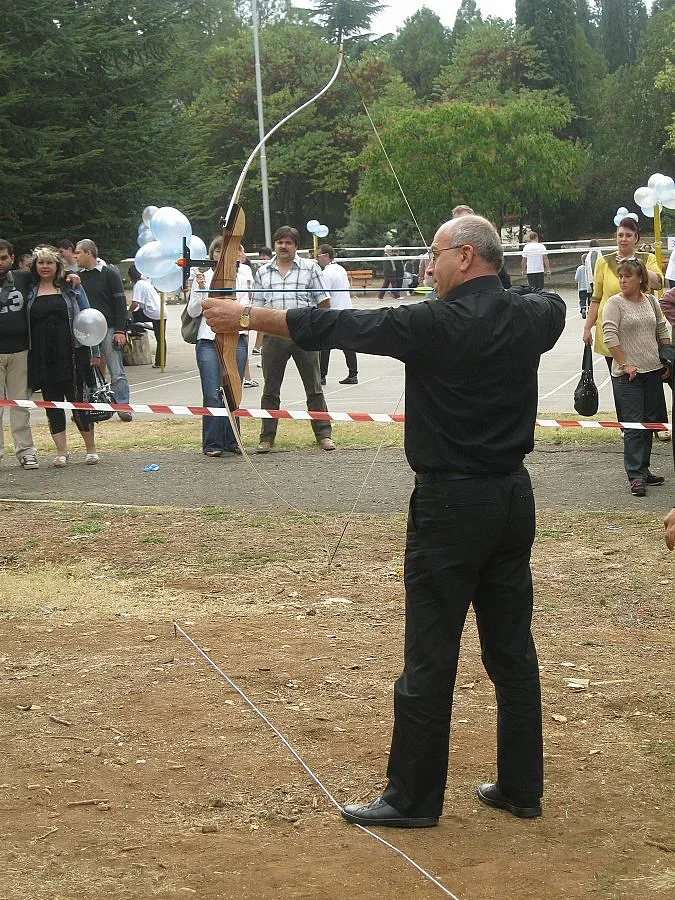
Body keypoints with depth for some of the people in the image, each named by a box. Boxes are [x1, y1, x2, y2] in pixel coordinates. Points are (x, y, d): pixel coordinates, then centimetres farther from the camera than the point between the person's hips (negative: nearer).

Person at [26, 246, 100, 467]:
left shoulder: (71, 288, 6)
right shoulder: (29, 292, 9)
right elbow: (24, 324, 11)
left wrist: (95, 351, 2)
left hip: (71, 354, -2)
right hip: (42, 356, 2)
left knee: (77, 401, -1)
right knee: (52, 403, 4)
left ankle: (91, 448, 12)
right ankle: (61, 452, 9)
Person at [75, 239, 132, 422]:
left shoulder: (109, 273, -2)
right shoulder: (78, 276, 11)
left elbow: (120, 302, -5)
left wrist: (120, 330, -11)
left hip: (109, 329, -4)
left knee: (117, 371, -4)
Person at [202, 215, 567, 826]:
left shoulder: (435, 324, -15)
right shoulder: (532, 317, 4)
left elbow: (339, 327, -12)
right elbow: (556, 305, 30)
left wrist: (245, 316, -4)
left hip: (451, 505, -7)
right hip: (513, 498, 7)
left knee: (430, 658, 1)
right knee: (513, 649, 13)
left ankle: (412, 798, 9)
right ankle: (522, 788, 21)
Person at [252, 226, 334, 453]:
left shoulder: (309, 268, 4)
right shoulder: (263, 273, 11)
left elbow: (323, 301, 4)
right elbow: (258, 305, 14)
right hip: (274, 336, 2)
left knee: (314, 387, 3)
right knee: (270, 389, 6)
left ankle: (323, 434, 10)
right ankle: (267, 437, 13)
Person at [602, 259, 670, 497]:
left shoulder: (650, 301, 9)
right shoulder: (615, 303, -8)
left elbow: (662, 331, 18)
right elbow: (610, 336, -15)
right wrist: (624, 364, -18)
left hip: (653, 370, 6)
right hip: (628, 375, -6)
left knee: (651, 421, 11)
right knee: (634, 425, -7)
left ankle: (643, 470, 22)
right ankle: (636, 477, -6)